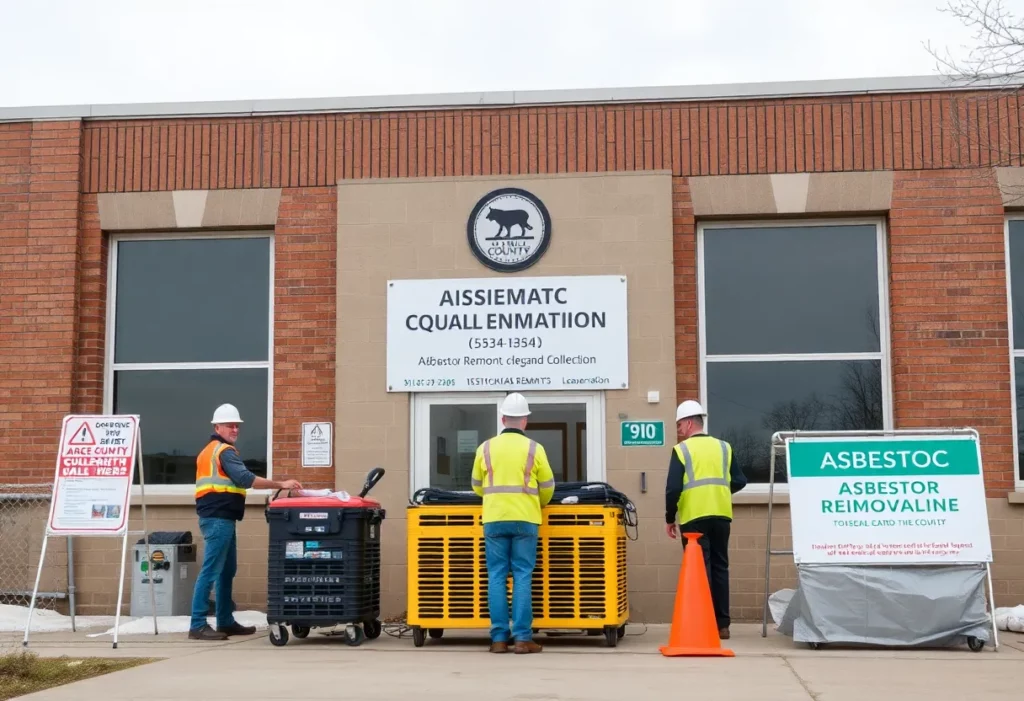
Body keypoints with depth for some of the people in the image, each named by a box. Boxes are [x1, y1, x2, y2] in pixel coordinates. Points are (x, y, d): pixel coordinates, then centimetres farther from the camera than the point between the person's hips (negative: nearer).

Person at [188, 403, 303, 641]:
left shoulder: (209, 451, 22)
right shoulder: (225, 451, -10)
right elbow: (245, 479, -23)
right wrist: (280, 484, -24)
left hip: (216, 517, 11)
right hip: (219, 518, -11)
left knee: (227, 571, 14)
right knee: (210, 571, -11)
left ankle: (226, 622, 19)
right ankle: (198, 625, -12)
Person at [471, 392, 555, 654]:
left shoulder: (486, 448, 5)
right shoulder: (534, 449, 0)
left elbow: (477, 486, 15)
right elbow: (547, 487, 6)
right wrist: (539, 504, 27)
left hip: (494, 520, 1)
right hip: (525, 520, -1)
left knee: (497, 577, 4)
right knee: (523, 577, 1)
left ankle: (499, 638, 4)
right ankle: (522, 638, -1)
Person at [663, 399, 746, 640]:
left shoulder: (681, 450, -2)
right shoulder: (723, 447, 10)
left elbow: (673, 487, -9)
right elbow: (739, 481, 8)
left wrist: (670, 518, 2)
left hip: (694, 517, -4)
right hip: (721, 516, 4)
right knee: (720, 567, 10)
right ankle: (722, 624, 12)